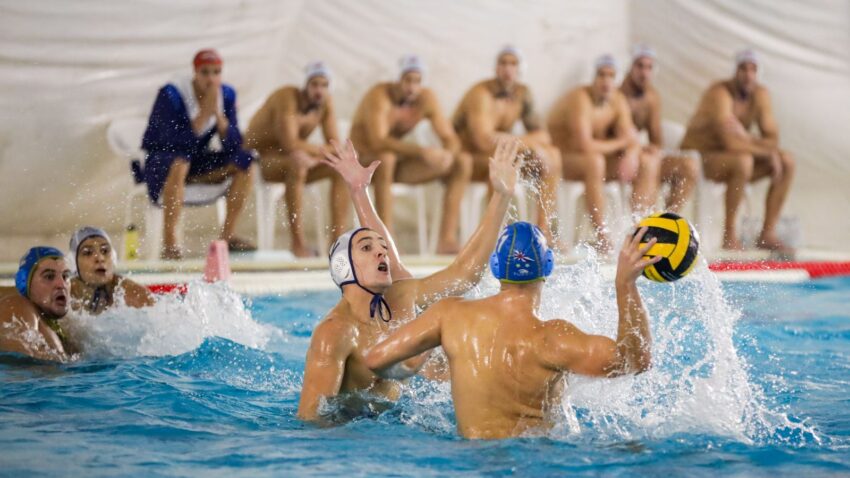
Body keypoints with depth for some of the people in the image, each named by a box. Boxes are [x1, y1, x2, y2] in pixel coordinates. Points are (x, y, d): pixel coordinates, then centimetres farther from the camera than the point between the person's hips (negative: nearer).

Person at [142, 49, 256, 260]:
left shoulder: (226, 95, -3)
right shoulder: (171, 94, -19)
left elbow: (233, 144, -8)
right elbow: (175, 142, -30)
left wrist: (218, 115, -24)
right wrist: (204, 113, -31)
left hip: (198, 161, 6)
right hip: (159, 160, -6)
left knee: (245, 161, -13)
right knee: (179, 163, -39)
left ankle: (228, 235, -6)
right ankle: (169, 242, -39)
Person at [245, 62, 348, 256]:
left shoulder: (326, 102, -2)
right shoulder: (287, 98, -23)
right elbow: (290, 144, -31)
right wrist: (322, 151, -21)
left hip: (292, 159, 7)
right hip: (259, 158, -7)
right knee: (298, 163, -38)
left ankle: (338, 237, -14)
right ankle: (298, 243, -36)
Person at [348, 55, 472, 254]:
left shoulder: (426, 98, -6)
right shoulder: (380, 96, -23)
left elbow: (450, 138, -7)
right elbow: (378, 142, -37)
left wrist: (448, 154, -32)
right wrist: (421, 151, -47)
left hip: (400, 160, 6)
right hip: (363, 161, -6)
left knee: (462, 162, -9)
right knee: (386, 158, -42)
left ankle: (447, 239, -17)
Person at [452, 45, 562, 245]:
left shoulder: (522, 93, 5)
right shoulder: (482, 94, -20)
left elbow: (542, 135, 6)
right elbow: (485, 140, -32)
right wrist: (527, 142, -21)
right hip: (465, 159, -8)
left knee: (552, 155, -5)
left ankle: (544, 229, -10)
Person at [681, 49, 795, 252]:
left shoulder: (760, 94, 1)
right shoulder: (720, 93, -23)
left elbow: (772, 138, 0)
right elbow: (731, 142, -33)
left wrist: (745, 138, -21)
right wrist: (768, 151, -23)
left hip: (729, 155, 8)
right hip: (699, 157, -8)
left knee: (787, 162, -5)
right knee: (743, 160, -37)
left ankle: (768, 234, -5)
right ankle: (729, 235, -27)